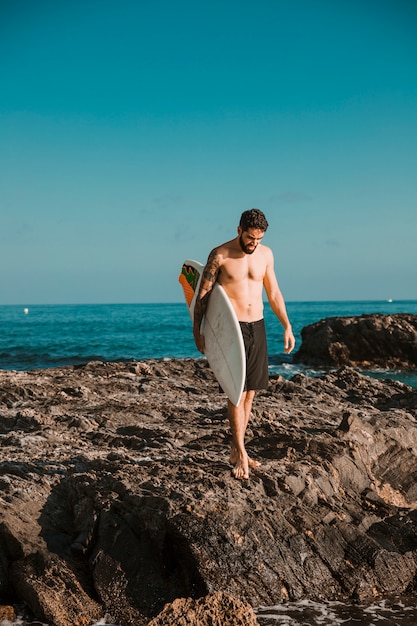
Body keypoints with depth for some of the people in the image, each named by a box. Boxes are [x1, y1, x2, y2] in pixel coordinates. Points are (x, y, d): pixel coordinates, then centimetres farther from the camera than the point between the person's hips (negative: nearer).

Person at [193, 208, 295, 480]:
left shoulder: (266, 254, 6)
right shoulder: (220, 255, -8)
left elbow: (274, 293, 14)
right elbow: (203, 293, -3)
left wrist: (287, 327, 11)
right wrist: (197, 330, -6)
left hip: (257, 327, 5)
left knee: (250, 391, 7)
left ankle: (235, 451, 17)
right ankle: (242, 454, -4)